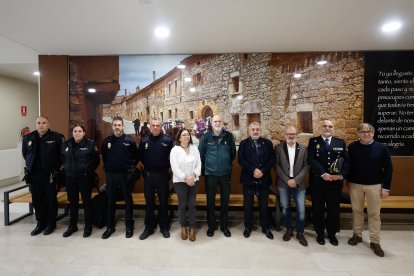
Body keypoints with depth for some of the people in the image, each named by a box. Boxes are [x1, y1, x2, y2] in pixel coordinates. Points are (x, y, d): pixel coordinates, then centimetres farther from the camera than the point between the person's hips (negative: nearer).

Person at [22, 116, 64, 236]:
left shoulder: (57, 137, -10)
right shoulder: (28, 138, 5)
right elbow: (25, 154, 19)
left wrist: (56, 167, -2)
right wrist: (31, 165, 14)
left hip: (50, 175, -4)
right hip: (34, 175, 4)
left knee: (51, 200, 6)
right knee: (37, 200, 13)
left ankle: (51, 224, 21)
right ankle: (41, 223, 28)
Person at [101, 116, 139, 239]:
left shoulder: (129, 141, -4)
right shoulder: (106, 141, 4)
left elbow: (136, 157, 2)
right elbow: (104, 157, 16)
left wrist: (131, 168, -5)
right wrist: (107, 168, 6)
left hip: (125, 174, -2)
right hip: (111, 175, 3)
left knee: (128, 201, 7)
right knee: (110, 202, 12)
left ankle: (129, 226, 20)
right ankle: (110, 226, 27)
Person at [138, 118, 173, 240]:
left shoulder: (167, 140, -7)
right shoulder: (144, 140, 2)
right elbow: (141, 156, 13)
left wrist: (166, 166, -1)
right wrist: (148, 166, 8)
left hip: (162, 175, -2)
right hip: (148, 175, 2)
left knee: (163, 201, 9)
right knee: (149, 202, 12)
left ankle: (164, 227, 24)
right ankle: (149, 227, 26)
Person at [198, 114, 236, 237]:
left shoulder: (229, 136, -1)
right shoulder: (206, 137, -5)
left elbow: (233, 153, 11)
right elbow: (200, 153, 3)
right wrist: (204, 167, 7)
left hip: (225, 174, 1)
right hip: (210, 174, -1)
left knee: (225, 200, 11)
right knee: (210, 201, 9)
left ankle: (224, 226, 28)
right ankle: (211, 226, 27)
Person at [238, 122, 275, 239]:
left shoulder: (268, 143, 5)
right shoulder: (243, 143, 2)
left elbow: (272, 159, -1)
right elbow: (241, 160, -7)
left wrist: (262, 171, -14)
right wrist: (253, 170, -17)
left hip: (264, 179, 1)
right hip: (248, 179, -1)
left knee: (264, 204, 11)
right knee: (248, 204, 9)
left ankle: (265, 227, 27)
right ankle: (248, 227, 26)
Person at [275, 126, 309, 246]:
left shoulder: (303, 149, 3)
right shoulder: (278, 148, 0)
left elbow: (305, 166, -1)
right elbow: (277, 166, -4)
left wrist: (296, 180, -13)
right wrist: (287, 180, -12)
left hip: (299, 184, 0)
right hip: (283, 183, 0)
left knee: (301, 210, 3)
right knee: (285, 208, 11)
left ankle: (300, 233, 22)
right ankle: (289, 230, 30)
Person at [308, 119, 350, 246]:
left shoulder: (341, 143, 8)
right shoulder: (313, 141, 0)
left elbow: (347, 161, 1)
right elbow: (311, 160, -11)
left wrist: (341, 175, -13)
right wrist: (323, 174, -19)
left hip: (335, 182, 2)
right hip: (317, 181, -2)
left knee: (334, 208, 12)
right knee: (318, 209, 9)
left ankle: (332, 233, 32)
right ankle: (320, 233, 27)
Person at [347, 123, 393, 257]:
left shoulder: (381, 148, -5)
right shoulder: (352, 147, -4)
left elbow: (388, 169, -2)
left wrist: (386, 187, -5)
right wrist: (348, 181, -1)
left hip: (374, 186, -1)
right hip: (355, 185, 1)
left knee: (374, 214, 7)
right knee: (357, 211, 13)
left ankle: (375, 242, 20)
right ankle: (357, 235, 29)